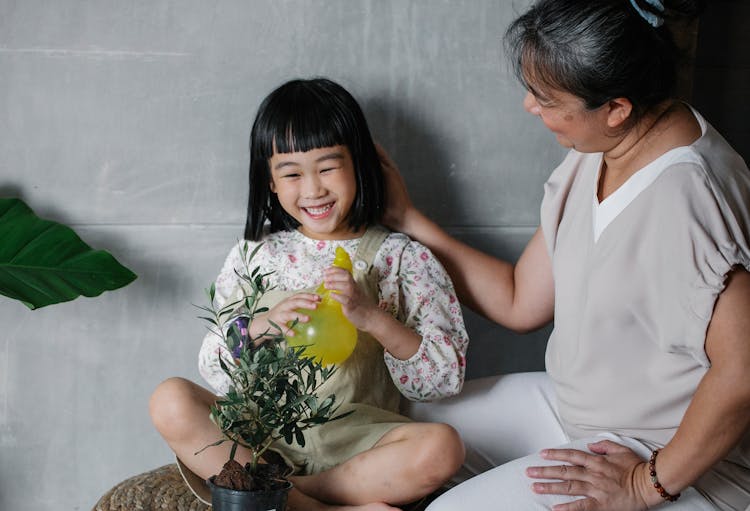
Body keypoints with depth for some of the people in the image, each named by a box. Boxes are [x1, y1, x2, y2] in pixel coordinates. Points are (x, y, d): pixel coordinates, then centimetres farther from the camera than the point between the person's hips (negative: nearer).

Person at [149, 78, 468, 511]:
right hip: (262, 431, 2)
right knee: (170, 401, -24)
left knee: (442, 447, -30)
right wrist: (263, 326, -16)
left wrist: (373, 317, -19)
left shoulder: (401, 259, 1)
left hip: (356, 437, -1)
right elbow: (216, 374, 6)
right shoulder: (255, 256, 7)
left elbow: (447, 378, -4)